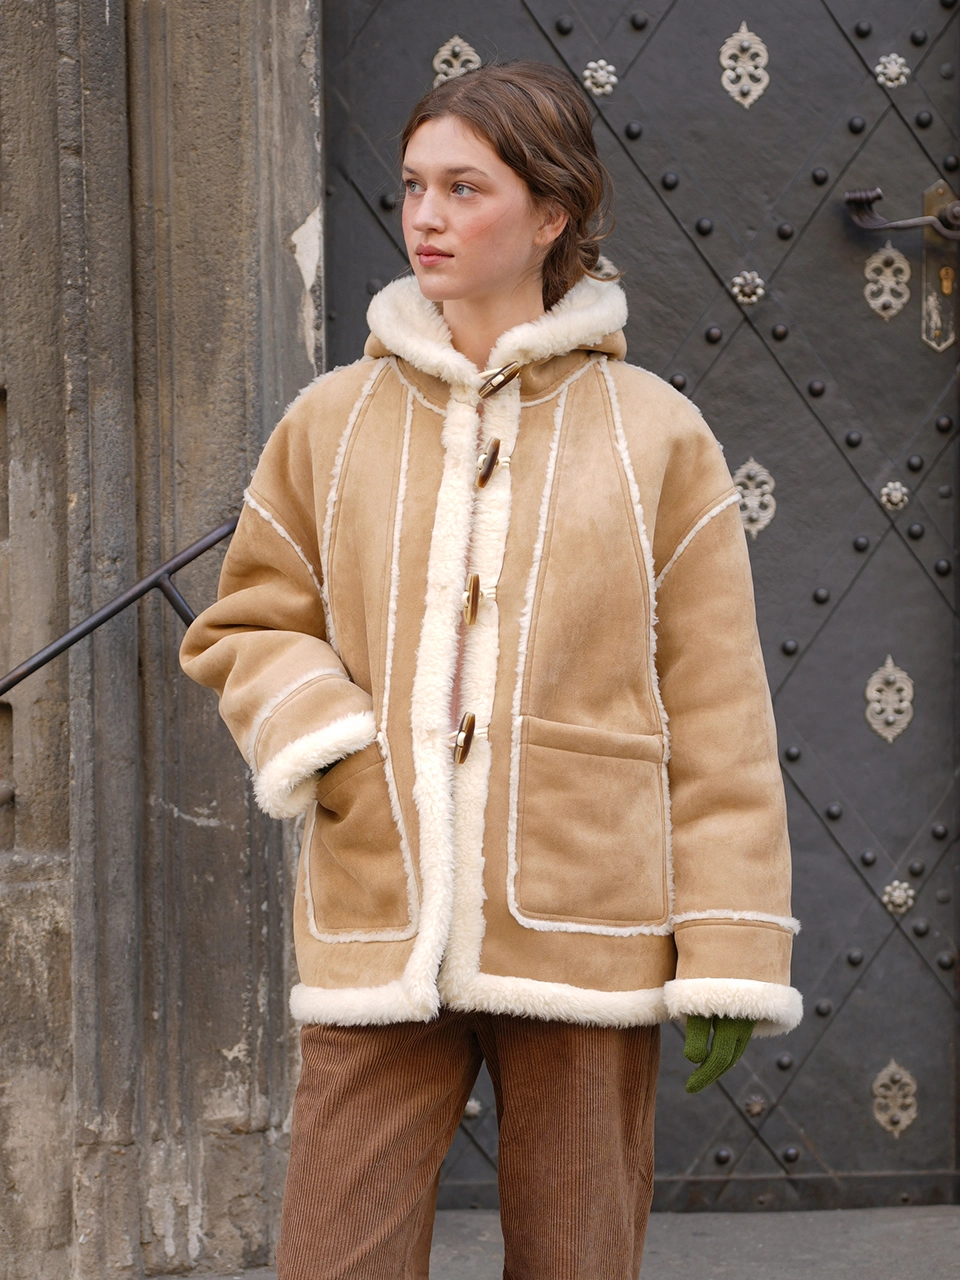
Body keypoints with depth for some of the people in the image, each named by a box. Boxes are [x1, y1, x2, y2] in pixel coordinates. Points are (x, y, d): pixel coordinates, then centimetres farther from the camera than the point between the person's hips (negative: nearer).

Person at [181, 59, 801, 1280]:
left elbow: (716, 711, 2)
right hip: (378, 938, 1)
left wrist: (728, 954, -3)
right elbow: (244, 626, 17)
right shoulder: (332, 423, 8)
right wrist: (317, 741, -5)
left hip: (584, 938, -1)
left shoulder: (656, 435, 3)